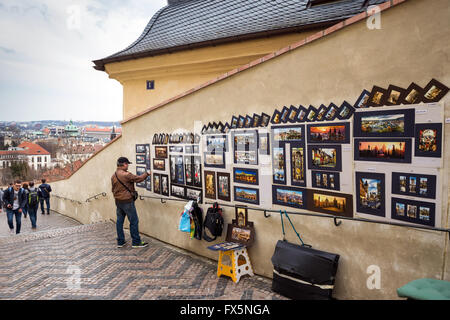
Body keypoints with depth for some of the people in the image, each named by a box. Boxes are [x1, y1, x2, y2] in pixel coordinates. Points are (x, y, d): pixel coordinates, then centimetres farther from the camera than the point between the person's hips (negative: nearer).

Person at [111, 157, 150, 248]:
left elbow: (113, 189, 18)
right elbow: (138, 179, -12)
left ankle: (120, 242, 19)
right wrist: (147, 173, 2)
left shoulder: (113, 176, 9)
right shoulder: (126, 175, -18)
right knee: (134, 221, 0)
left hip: (118, 202, 9)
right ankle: (136, 242, 4)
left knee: (119, 221, 13)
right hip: (127, 201, -8)